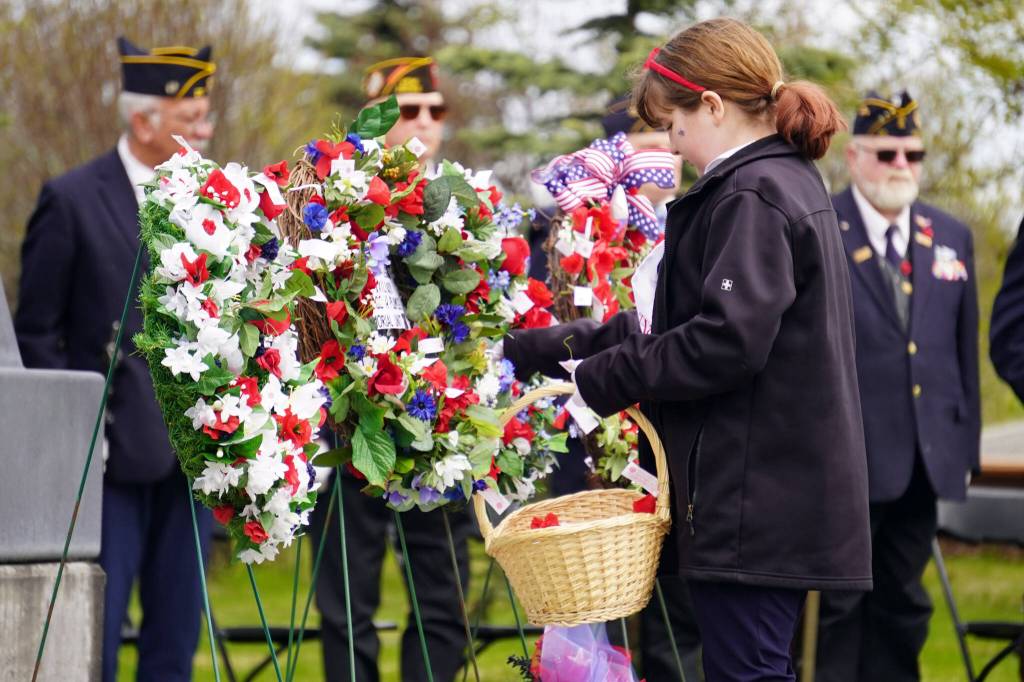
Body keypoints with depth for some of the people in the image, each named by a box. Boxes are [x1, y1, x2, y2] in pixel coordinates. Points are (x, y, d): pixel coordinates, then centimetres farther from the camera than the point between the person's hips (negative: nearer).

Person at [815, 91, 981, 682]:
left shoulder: (953, 237, 11)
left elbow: (965, 350, 14)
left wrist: (966, 445, 11)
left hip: (926, 457, 5)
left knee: (903, 600, 11)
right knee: (840, 601, 2)